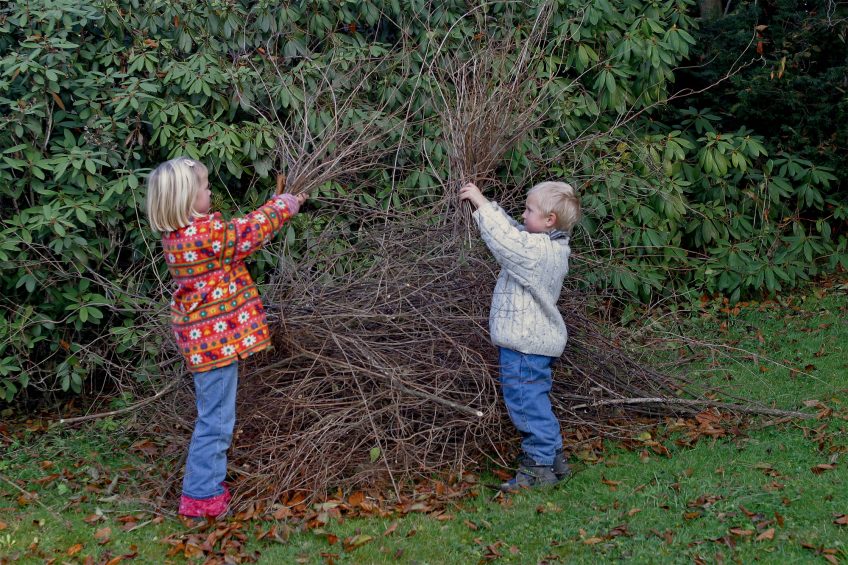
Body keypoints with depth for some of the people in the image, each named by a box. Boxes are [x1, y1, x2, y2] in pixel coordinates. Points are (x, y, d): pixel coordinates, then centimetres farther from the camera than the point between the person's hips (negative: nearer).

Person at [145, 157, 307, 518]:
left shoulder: (176, 236, 6)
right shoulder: (208, 234, -23)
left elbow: (238, 233, 16)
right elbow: (252, 231, -9)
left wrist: (274, 204, 20)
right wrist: (286, 203, 6)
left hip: (202, 337, 10)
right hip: (217, 339, -10)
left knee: (214, 416, 22)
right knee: (215, 419, 0)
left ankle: (208, 485, 33)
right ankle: (201, 497, 7)